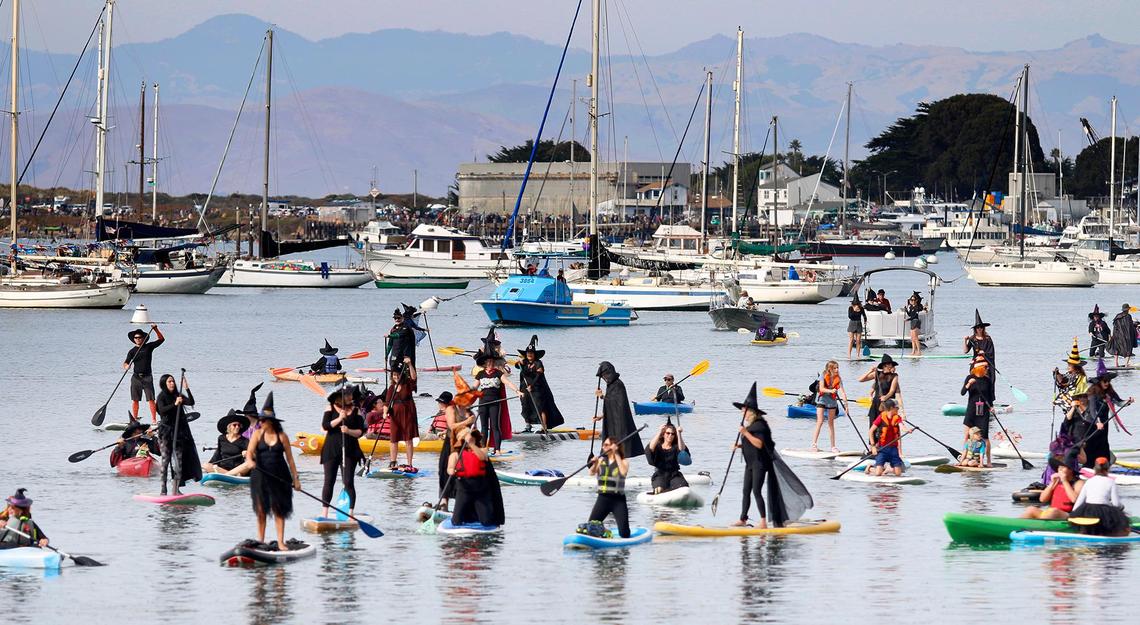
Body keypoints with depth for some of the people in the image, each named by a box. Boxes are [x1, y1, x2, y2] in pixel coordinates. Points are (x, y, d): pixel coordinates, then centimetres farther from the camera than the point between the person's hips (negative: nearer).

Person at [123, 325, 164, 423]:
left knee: (150, 399, -9)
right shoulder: (132, 351, 7)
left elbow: (161, 339, 6)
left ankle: (154, 420, -12)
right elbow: (125, 363, -1)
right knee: (135, 400, 2)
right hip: (136, 377, 2)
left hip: (147, 377, -2)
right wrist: (126, 366, -24)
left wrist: (156, 330, -8)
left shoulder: (149, 347, 6)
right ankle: (134, 419, 9)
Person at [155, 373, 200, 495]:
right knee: (166, 460, -6)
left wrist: (187, 389, -11)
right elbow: (162, 410, -18)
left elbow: (191, 402, -2)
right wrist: (174, 404, -27)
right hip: (166, 431, -5)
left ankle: (176, 489, 9)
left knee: (179, 460, 4)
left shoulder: (178, 396, 11)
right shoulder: (162, 397, -3)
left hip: (179, 430, 5)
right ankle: (163, 489, -4)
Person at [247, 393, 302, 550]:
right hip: (261, 476, 1)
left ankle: (280, 542, 3)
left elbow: (290, 458, 2)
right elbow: (250, 451, -9)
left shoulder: (282, 436, -1)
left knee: (279, 509, 1)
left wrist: (295, 478, 1)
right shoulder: (258, 434, 1)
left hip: (279, 476, -1)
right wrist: (250, 460, -32)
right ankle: (260, 540, 15)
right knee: (261, 509, 6)